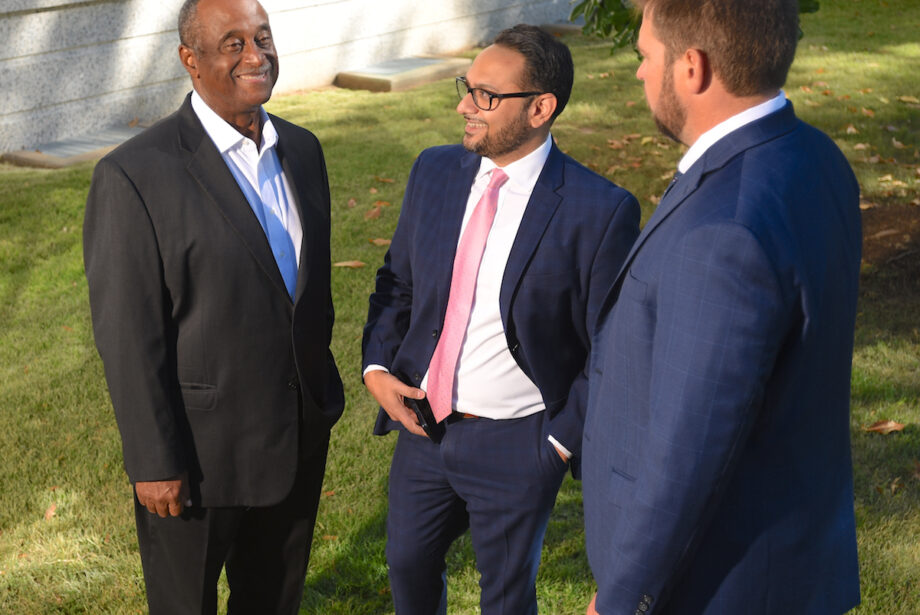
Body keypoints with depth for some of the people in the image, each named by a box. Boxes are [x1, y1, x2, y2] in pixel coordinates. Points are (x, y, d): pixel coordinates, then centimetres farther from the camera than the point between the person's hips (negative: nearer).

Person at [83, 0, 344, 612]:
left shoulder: (301, 149, 2)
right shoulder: (135, 175, -20)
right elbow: (128, 336, -18)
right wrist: (154, 463, -16)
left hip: (299, 439, 6)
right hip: (200, 449, -6)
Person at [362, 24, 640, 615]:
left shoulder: (601, 211, -19)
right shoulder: (435, 171, -2)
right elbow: (396, 281, 10)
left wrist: (563, 440, -12)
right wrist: (376, 367, -2)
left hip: (516, 445, -4)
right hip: (423, 423, 5)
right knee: (409, 565, 23)